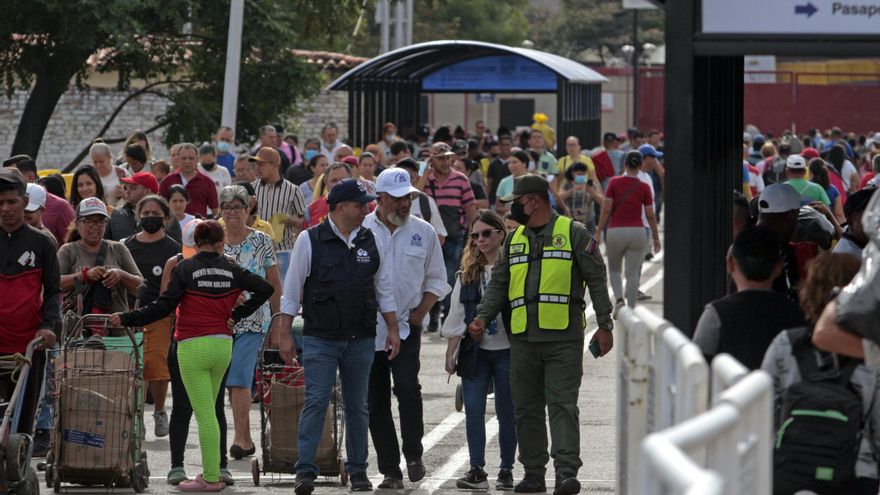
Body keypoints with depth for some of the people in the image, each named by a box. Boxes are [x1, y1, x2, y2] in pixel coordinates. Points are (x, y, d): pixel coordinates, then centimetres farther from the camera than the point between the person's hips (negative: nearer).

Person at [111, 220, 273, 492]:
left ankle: (211, 478, -6)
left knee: (205, 415, -5)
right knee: (208, 411, 15)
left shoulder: (185, 268, -5)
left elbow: (163, 306, -10)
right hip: (223, 345, 4)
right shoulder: (231, 269, 6)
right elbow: (265, 288, 4)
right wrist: (237, 315, 9)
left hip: (193, 347, -4)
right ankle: (211, 472, 15)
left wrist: (126, 319, -3)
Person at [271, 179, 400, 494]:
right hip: (320, 338, -3)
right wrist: (284, 333, -2)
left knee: (357, 406, 8)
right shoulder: (310, 241, -3)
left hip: (361, 339, 3)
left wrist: (393, 330, 9)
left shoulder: (372, 242, 8)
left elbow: (384, 290, 14)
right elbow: (292, 290, 0)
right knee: (316, 402, -9)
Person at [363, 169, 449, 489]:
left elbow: (436, 279, 12)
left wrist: (421, 312, -1)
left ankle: (413, 454, -3)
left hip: (407, 326, -1)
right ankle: (390, 471, 9)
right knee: (375, 401, 2)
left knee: (406, 385, -21)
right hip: (368, 327, 1)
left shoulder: (423, 232, 6)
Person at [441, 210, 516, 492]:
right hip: (475, 351, 3)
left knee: (506, 413, 4)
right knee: (473, 411, -6)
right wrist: (450, 353, 8)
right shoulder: (467, 274, 10)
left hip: (506, 351, -3)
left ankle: (506, 470, 13)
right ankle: (477, 471, -4)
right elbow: (457, 316, 12)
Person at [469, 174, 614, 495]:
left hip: (564, 338, -5)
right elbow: (499, 284, 19)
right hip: (523, 338, 5)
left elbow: (596, 281, 1)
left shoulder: (573, 234, 1)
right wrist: (482, 317, 3)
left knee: (562, 405, -11)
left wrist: (604, 326, -5)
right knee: (526, 409, 7)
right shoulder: (515, 240, 17)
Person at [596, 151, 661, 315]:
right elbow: (650, 215, 1)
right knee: (632, 274, 5)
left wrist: (598, 232, -1)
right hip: (636, 232, 0)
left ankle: (619, 299, -6)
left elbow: (606, 210, -7)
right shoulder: (644, 188, -3)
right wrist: (656, 237, 12)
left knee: (614, 269, 18)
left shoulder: (614, 183, -5)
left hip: (615, 232, 0)